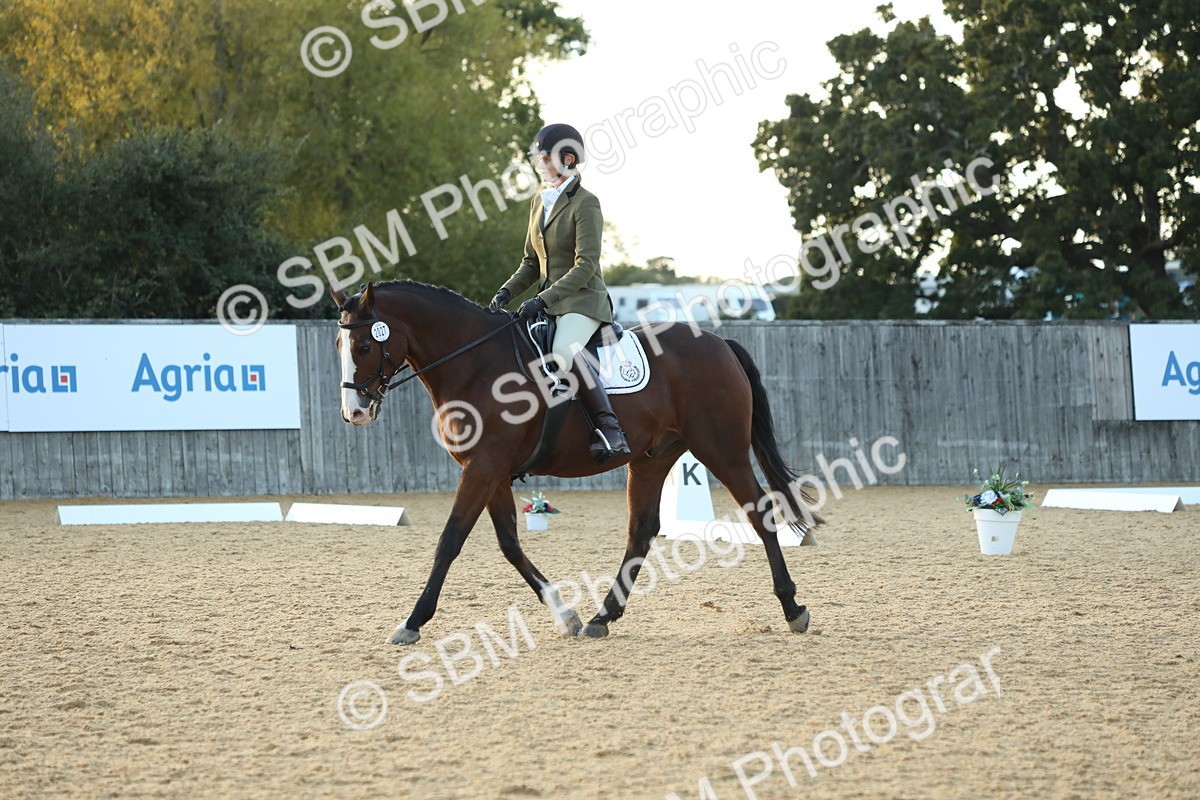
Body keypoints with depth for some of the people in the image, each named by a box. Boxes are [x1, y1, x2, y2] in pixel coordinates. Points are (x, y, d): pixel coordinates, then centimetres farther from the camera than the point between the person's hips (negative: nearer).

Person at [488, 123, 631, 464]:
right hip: (548, 302, 9)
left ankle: (610, 430, -33)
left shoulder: (585, 203, -10)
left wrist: (543, 299, -24)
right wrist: (507, 292, 2)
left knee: (564, 352, -36)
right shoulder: (539, 202, 14)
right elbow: (532, 262, 19)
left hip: (584, 300, -9)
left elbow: (585, 266, -18)